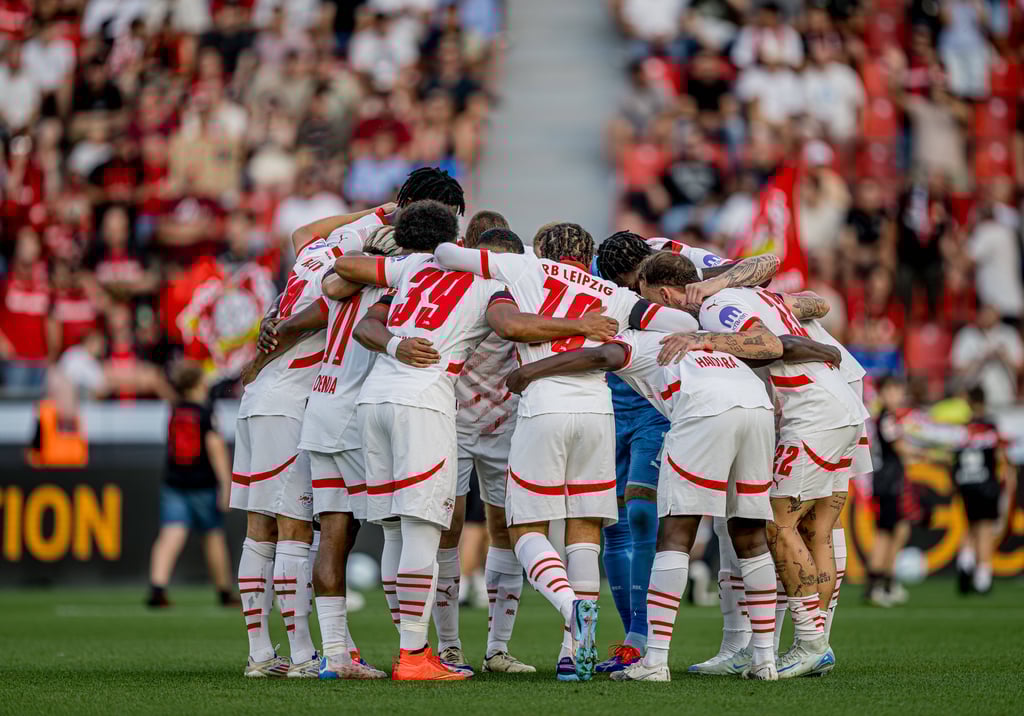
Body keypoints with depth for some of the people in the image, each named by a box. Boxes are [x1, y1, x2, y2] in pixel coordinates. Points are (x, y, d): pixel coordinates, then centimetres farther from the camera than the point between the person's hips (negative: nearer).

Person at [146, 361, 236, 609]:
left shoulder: (174, 410, 7)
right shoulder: (206, 412, -8)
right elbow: (215, 446, -14)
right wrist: (226, 483, -15)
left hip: (173, 483, 3)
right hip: (203, 484, -3)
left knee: (171, 535, -8)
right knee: (214, 536, 11)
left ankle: (157, 587, -26)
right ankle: (225, 593, 21)